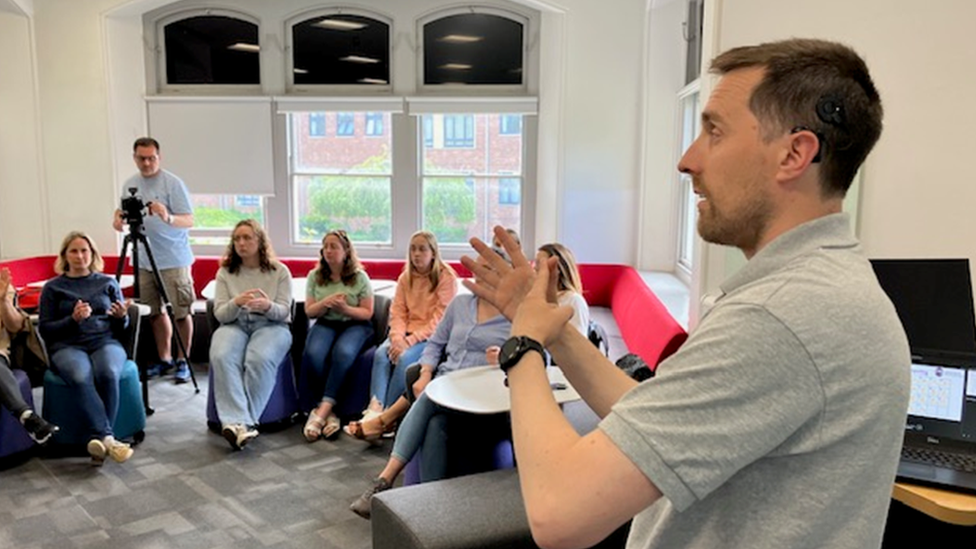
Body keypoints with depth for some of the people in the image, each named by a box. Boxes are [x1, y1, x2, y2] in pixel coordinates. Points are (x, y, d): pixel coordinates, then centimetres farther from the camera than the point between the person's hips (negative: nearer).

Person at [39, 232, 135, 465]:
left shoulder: (108, 283, 17)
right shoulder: (52, 288, 13)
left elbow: (121, 325, 16)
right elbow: (44, 329, 7)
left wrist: (121, 316, -8)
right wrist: (73, 319, -11)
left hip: (105, 341, 1)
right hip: (67, 345, -1)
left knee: (109, 374, -35)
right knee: (81, 378, -36)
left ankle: (99, 438, -30)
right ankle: (107, 438, -39)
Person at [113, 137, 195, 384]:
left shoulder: (173, 183, -7)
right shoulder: (130, 184, 10)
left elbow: (189, 220, -12)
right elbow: (124, 212, 21)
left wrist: (168, 218, -31)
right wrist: (119, 218, -2)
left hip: (173, 259, -5)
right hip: (144, 259, 5)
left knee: (180, 312, -3)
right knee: (156, 311, 10)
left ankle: (183, 361, 7)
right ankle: (164, 359, 21)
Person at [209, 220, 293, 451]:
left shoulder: (280, 271, 6)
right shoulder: (225, 272, 10)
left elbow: (283, 312, -1)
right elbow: (220, 314, 2)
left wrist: (268, 306, -25)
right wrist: (236, 303, -21)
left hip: (271, 325, -1)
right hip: (234, 325, 2)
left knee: (260, 359, -36)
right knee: (221, 358, -34)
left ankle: (240, 422, -35)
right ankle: (239, 422, -44)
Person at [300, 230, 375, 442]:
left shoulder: (360, 277, 1)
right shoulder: (314, 276, 9)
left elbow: (367, 313, 0)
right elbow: (309, 311, 8)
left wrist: (345, 308, -19)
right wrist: (326, 302, -13)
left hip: (355, 325, -2)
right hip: (325, 324, 2)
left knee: (343, 352, -36)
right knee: (312, 354, -32)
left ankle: (323, 409, -32)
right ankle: (326, 412, -25)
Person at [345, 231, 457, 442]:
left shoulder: (447, 278, -8)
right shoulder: (405, 277, 10)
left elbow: (440, 320, -15)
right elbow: (397, 312, 5)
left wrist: (410, 341, -23)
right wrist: (398, 337, -15)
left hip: (432, 336, -5)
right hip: (407, 334, 5)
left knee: (405, 358, -31)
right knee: (381, 353, -24)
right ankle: (375, 410, -34)